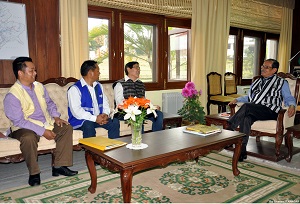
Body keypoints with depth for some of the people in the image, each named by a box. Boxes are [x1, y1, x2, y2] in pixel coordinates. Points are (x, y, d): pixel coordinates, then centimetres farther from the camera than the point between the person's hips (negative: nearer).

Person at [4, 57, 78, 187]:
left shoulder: (39, 86, 4)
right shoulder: (12, 95, -18)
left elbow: (49, 103, 18)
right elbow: (19, 121, -21)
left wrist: (55, 116, -2)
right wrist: (42, 131, -25)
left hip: (46, 123, 7)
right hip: (24, 128, -7)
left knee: (66, 128, -10)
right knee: (28, 137, -38)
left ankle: (59, 166, -8)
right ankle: (34, 173, -16)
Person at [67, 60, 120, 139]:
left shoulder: (98, 86, 14)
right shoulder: (74, 89, -10)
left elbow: (105, 103, 16)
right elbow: (76, 111, -19)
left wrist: (105, 114, -6)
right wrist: (95, 118, -25)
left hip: (99, 118, 6)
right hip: (81, 120, -6)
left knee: (115, 122, -15)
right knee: (88, 124, -36)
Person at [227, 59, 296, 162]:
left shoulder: (282, 82, 16)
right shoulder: (257, 82, 30)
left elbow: (289, 98, 10)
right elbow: (249, 97, 31)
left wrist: (292, 105, -13)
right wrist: (237, 99, 13)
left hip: (270, 111, -4)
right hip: (252, 110, 4)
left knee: (246, 106, -33)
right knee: (246, 118, -33)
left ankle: (229, 129, -31)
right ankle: (242, 151, -34)